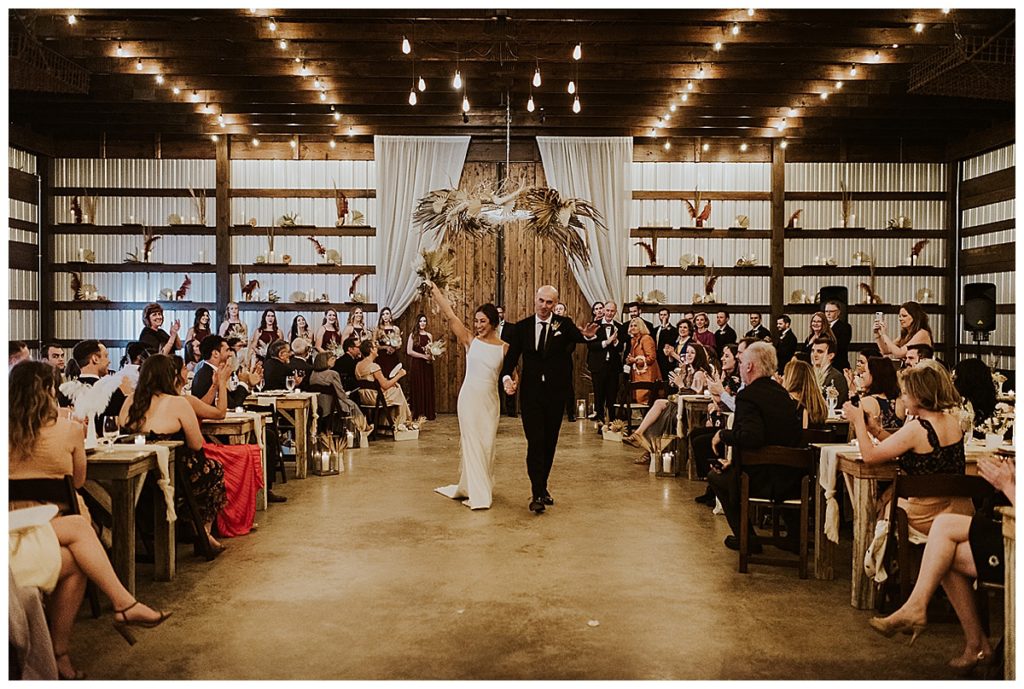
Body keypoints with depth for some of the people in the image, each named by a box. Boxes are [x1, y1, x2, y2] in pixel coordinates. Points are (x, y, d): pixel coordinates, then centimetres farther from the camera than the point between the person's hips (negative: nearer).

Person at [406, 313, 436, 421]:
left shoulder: (429, 336, 10)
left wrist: (431, 355, -5)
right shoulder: (413, 335, -1)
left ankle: (428, 412, 10)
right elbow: (409, 351, -9)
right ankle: (419, 413, 2)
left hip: (427, 365, 3)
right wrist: (423, 356, -14)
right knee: (418, 387, -2)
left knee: (428, 387, 4)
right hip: (416, 364, -3)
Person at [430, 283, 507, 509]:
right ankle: (477, 494, 8)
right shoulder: (470, 340, -1)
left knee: (487, 444, 8)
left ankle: (471, 487, 24)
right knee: (472, 443, 0)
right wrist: (436, 292, -10)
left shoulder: (504, 348, 2)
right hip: (470, 397, -1)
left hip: (490, 400, 2)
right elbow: (450, 316, -6)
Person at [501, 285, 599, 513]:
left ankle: (542, 487, 27)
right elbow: (511, 356, -1)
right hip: (531, 394, -1)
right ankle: (537, 494, -5)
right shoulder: (522, 327, 1)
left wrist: (587, 335, -44)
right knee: (535, 443, -7)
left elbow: (576, 336, -20)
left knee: (549, 443, 11)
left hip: (555, 394, 1)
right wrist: (507, 377, -19)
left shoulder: (564, 325, -2)